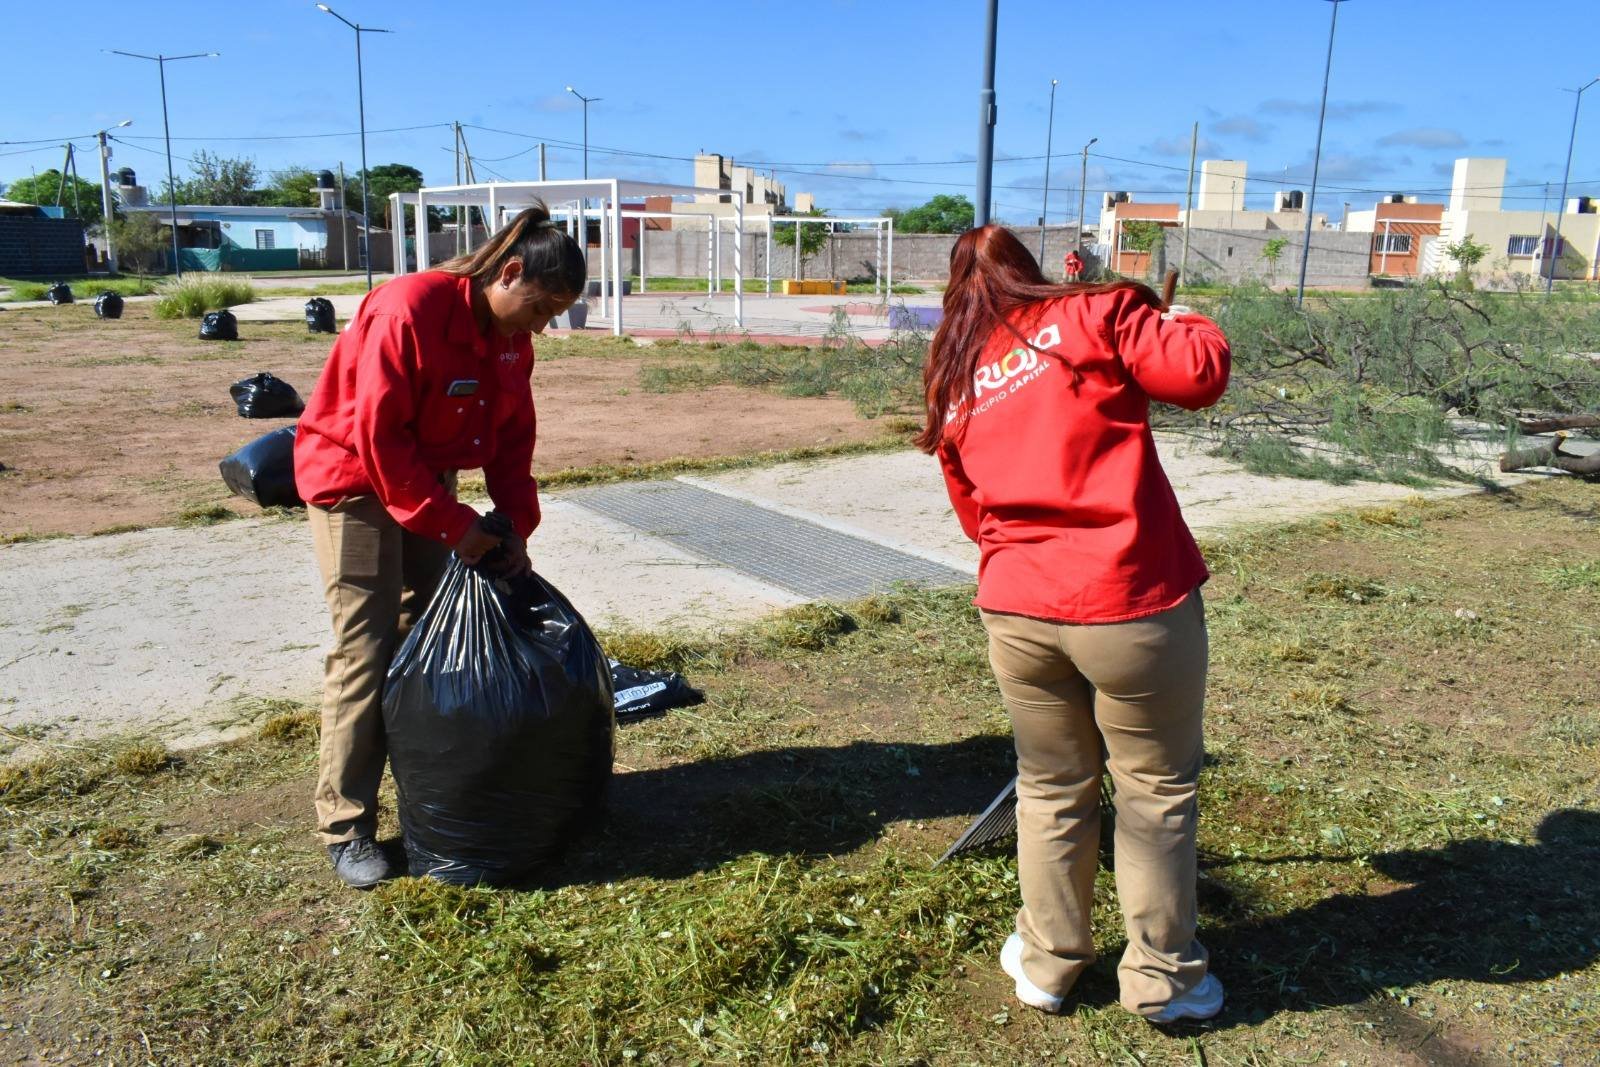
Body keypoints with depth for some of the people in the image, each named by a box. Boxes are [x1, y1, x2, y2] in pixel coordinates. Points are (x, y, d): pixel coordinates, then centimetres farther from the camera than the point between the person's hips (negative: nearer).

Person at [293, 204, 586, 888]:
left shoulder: (512, 338, -2)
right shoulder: (410, 311, -27)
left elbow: (513, 439, 3)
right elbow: (378, 435, -27)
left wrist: (516, 528, -9)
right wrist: (453, 524, -26)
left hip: (428, 480, 8)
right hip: (355, 480, -8)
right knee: (367, 653, -8)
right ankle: (345, 828, 3)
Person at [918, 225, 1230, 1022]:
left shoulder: (954, 384, 15)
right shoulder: (1092, 313, 1)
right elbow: (1199, 372, -9)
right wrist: (1186, 322, 11)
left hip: (1016, 611, 4)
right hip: (1129, 603, -4)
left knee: (1051, 789, 21)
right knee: (1157, 791, 15)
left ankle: (1047, 964, 35)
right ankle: (1161, 978, 29)